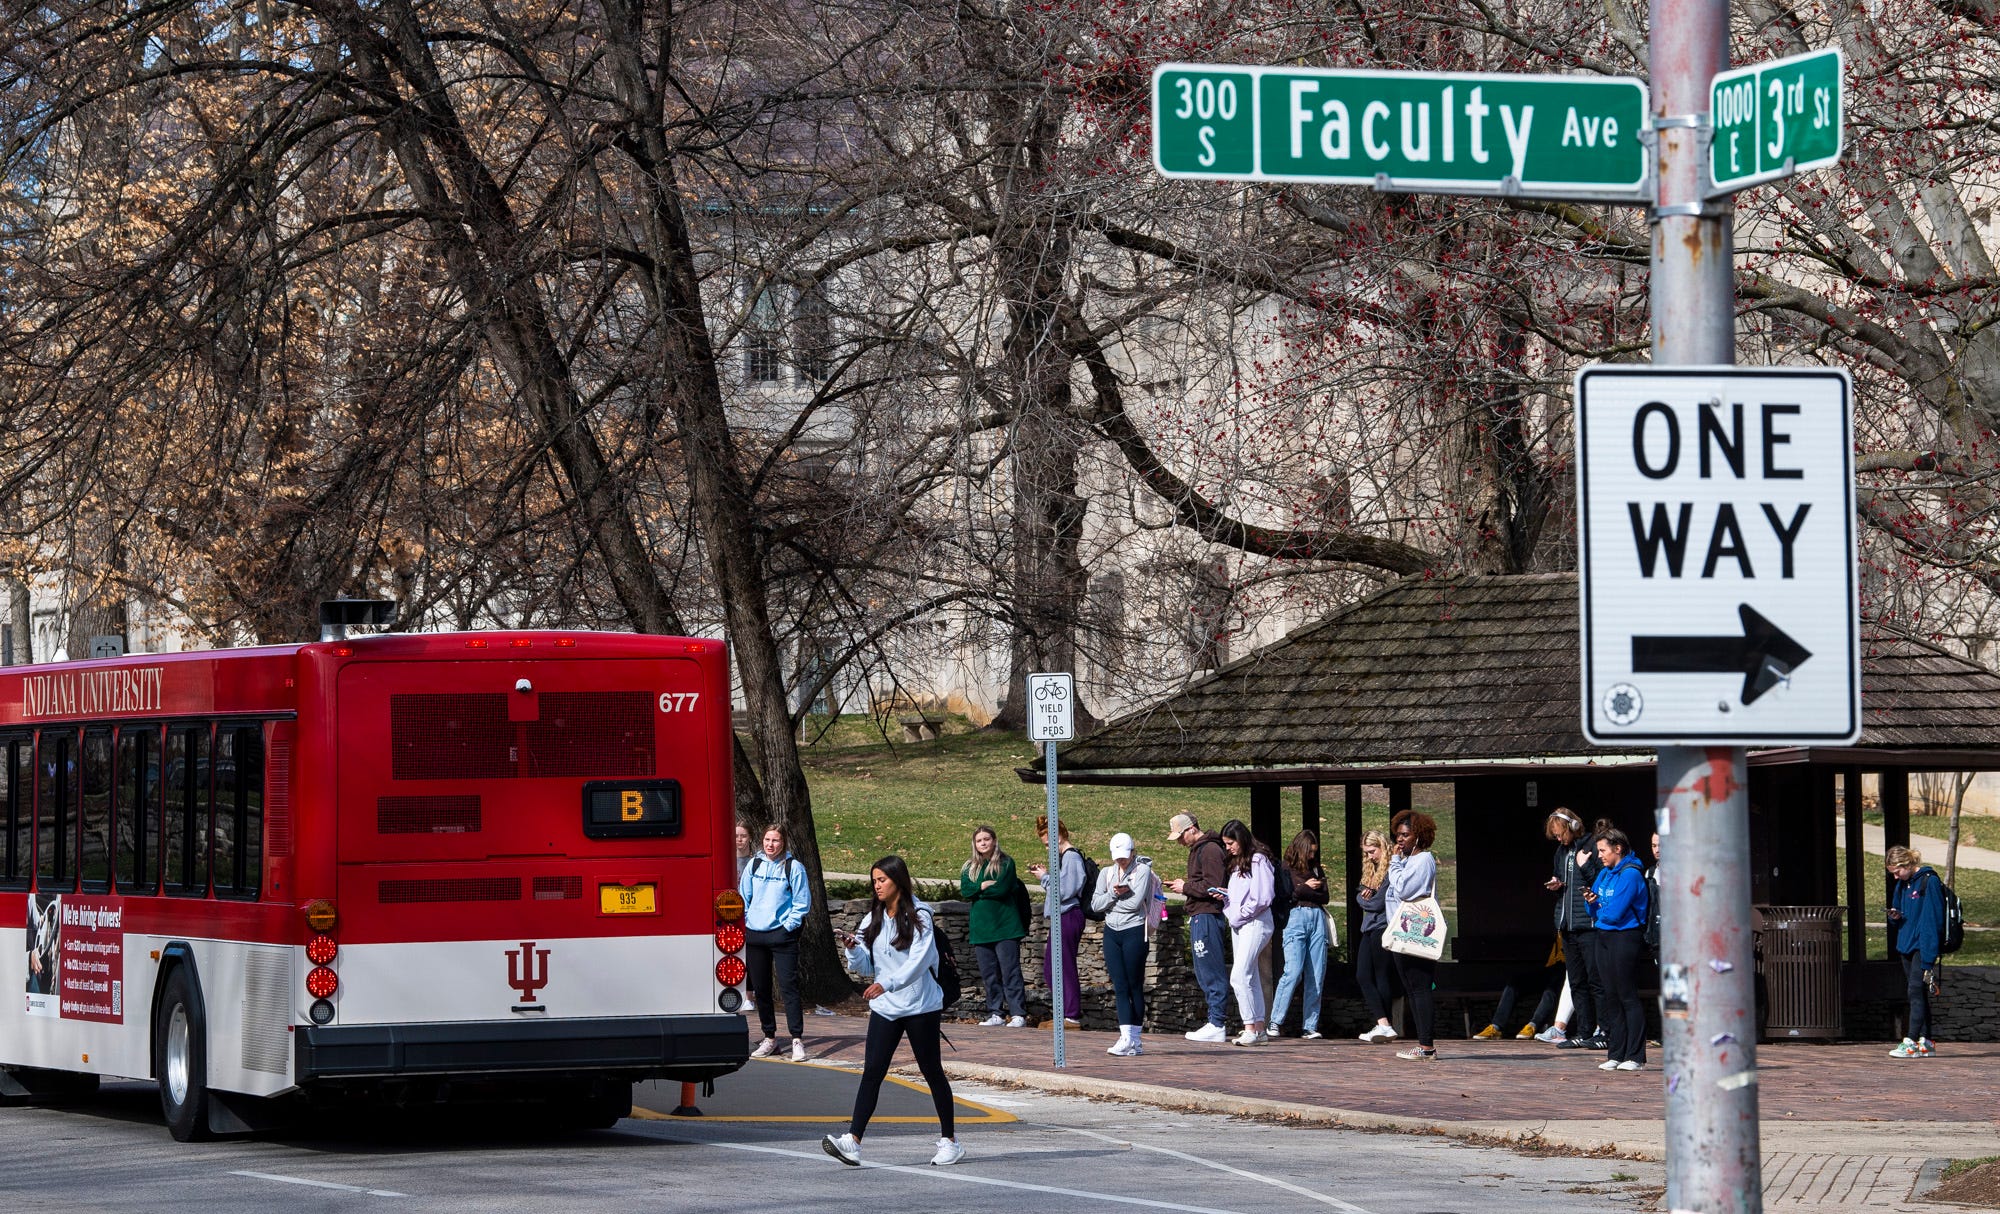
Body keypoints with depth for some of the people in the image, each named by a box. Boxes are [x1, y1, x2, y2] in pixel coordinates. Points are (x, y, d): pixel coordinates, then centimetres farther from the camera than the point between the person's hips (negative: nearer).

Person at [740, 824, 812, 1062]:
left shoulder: (793, 867, -3)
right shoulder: (753, 865, 9)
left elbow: (802, 902, -2)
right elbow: (744, 897, 15)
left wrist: (788, 926, -9)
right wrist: (747, 922, 4)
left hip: (782, 934, -5)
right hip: (755, 933, 5)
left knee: (788, 986, -10)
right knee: (760, 988, 9)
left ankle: (797, 1040, -10)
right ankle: (769, 1038, 19)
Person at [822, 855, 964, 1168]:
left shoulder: (918, 917, -9)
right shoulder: (873, 920, 9)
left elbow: (918, 961, -21)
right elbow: (866, 968, 9)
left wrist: (886, 984, -33)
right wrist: (853, 949, -12)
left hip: (921, 1007, -5)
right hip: (885, 1009, 5)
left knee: (932, 1072, 6)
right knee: (872, 1071, -7)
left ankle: (950, 1141, 18)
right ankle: (852, 1141, -16)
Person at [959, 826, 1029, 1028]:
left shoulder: (1006, 863, 1)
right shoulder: (970, 868, 14)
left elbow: (1002, 889, -12)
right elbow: (965, 890, -1)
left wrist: (978, 890, -2)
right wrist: (986, 885, -12)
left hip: (1005, 927, -5)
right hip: (981, 927, 5)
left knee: (1010, 972, -9)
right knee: (989, 974, 6)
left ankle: (1018, 1014, -10)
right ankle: (995, 1014, 11)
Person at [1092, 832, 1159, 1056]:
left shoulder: (1142, 871, -4)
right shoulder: (1106, 873, 12)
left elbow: (1135, 902, -15)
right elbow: (1095, 904, 3)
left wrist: (1111, 899, -5)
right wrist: (1114, 894, -12)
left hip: (1135, 931, -5)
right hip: (1112, 932, 5)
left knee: (1135, 986, 0)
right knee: (1120, 987, -2)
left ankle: (1133, 1039, 5)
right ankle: (1127, 1038, -5)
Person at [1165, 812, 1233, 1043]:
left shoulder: (1210, 850, -12)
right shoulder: (1197, 849, 20)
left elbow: (1212, 887, -19)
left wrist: (1186, 887, -8)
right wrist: (1183, 885, 8)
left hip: (1207, 916, -11)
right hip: (1199, 916, 11)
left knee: (1211, 972, -9)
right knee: (1203, 972, 11)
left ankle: (1217, 1025, -9)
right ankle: (1216, 1021, 13)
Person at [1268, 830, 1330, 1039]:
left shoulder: (1316, 869, 21)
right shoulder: (1286, 869, 7)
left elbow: (1324, 897, 12)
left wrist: (1301, 891, 0)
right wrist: (1307, 888, 0)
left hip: (1317, 919, 5)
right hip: (1295, 918, -5)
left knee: (1317, 975, -2)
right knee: (1293, 972, -17)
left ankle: (1310, 1027, -1)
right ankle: (1274, 1023, -11)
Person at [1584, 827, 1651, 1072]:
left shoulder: (1630, 875, -13)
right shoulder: (1604, 873, 14)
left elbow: (1615, 912, -19)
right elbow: (1596, 913, 16)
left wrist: (1600, 910, 1)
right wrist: (1592, 902, -5)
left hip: (1625, 938, -9)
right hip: (1604, 938, 9)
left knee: (1628, 996, -7)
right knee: (1611, 997, 9)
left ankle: (1635, 1056, -5)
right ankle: (1615, 1054, 12)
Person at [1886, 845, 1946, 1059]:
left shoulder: (1929, 882, -11)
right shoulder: (1902, 884, 14)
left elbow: (1933, 918, -14)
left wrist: (1929, 956, -18)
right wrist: (1895, 917, -2)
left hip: (1923, 945, -9)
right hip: (1906, 945, 9)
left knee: (1917, 991, -13)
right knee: (1916, 993, 9)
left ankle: (1912, 1043, -17)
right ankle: (1925, 1041, 13)